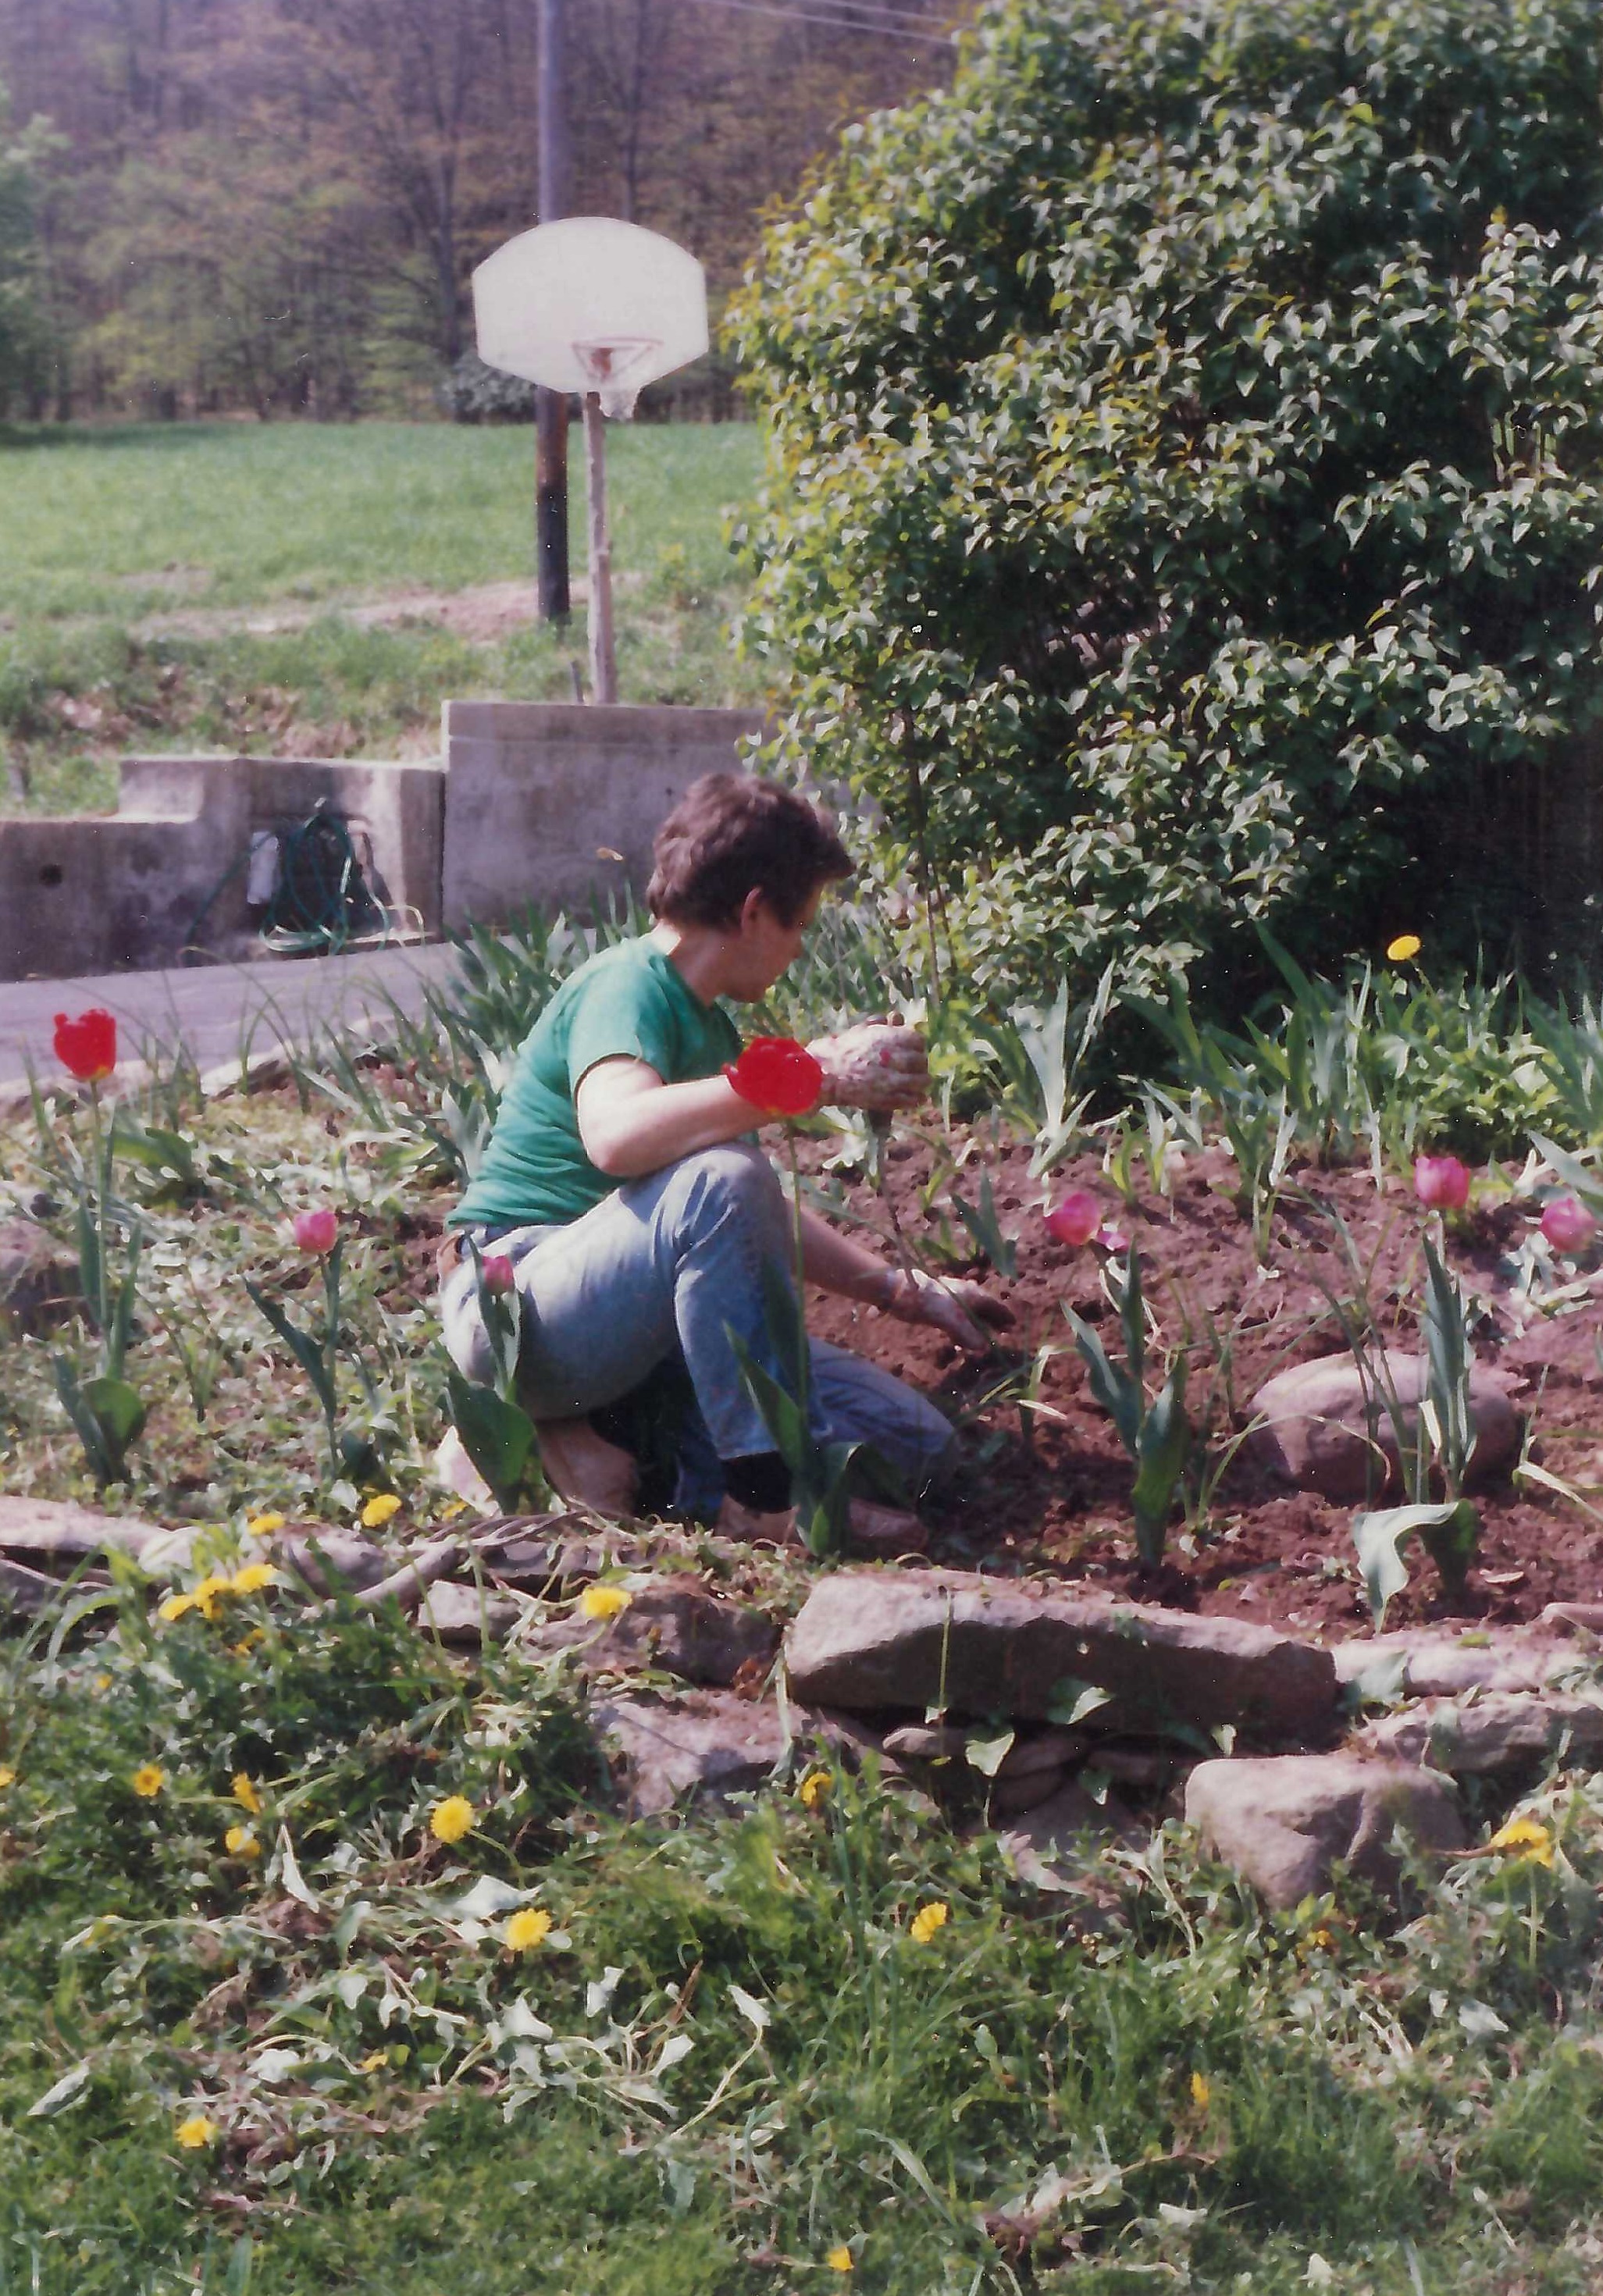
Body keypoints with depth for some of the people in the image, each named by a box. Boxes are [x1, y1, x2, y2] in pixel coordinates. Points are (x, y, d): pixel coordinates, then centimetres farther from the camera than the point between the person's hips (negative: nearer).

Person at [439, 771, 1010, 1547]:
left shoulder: (710, 1029, 17)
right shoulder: (625, 984, -11)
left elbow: (760, 1222, 29)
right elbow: (614, 1133, -35)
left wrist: (906, 1292, 29)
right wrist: (821, 1074, -33)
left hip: (645, 1326, 9)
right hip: (521, 1314, -9)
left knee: (912, 1442, -6)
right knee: (718, 1179, -36)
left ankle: (606, 1434, -4)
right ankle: (775, 1492, -27)